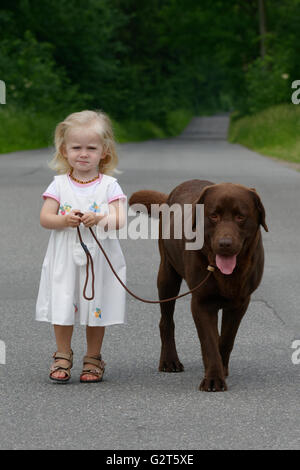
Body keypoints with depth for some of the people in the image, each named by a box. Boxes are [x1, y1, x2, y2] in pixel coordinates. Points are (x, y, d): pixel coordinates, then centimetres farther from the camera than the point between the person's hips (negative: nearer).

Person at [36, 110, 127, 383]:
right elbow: (44, 218, -3)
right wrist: (64, 220, -23)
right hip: (65, 259, 1)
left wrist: (100, 219, -29)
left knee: (96, 309, 5)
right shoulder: (60, 184, 3)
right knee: (63, 307, 1)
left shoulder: (109, 185, 0)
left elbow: (120, 220, -9)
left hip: (99, 259, -1)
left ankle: (93, 358, 18)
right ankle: (63, 356, 17)